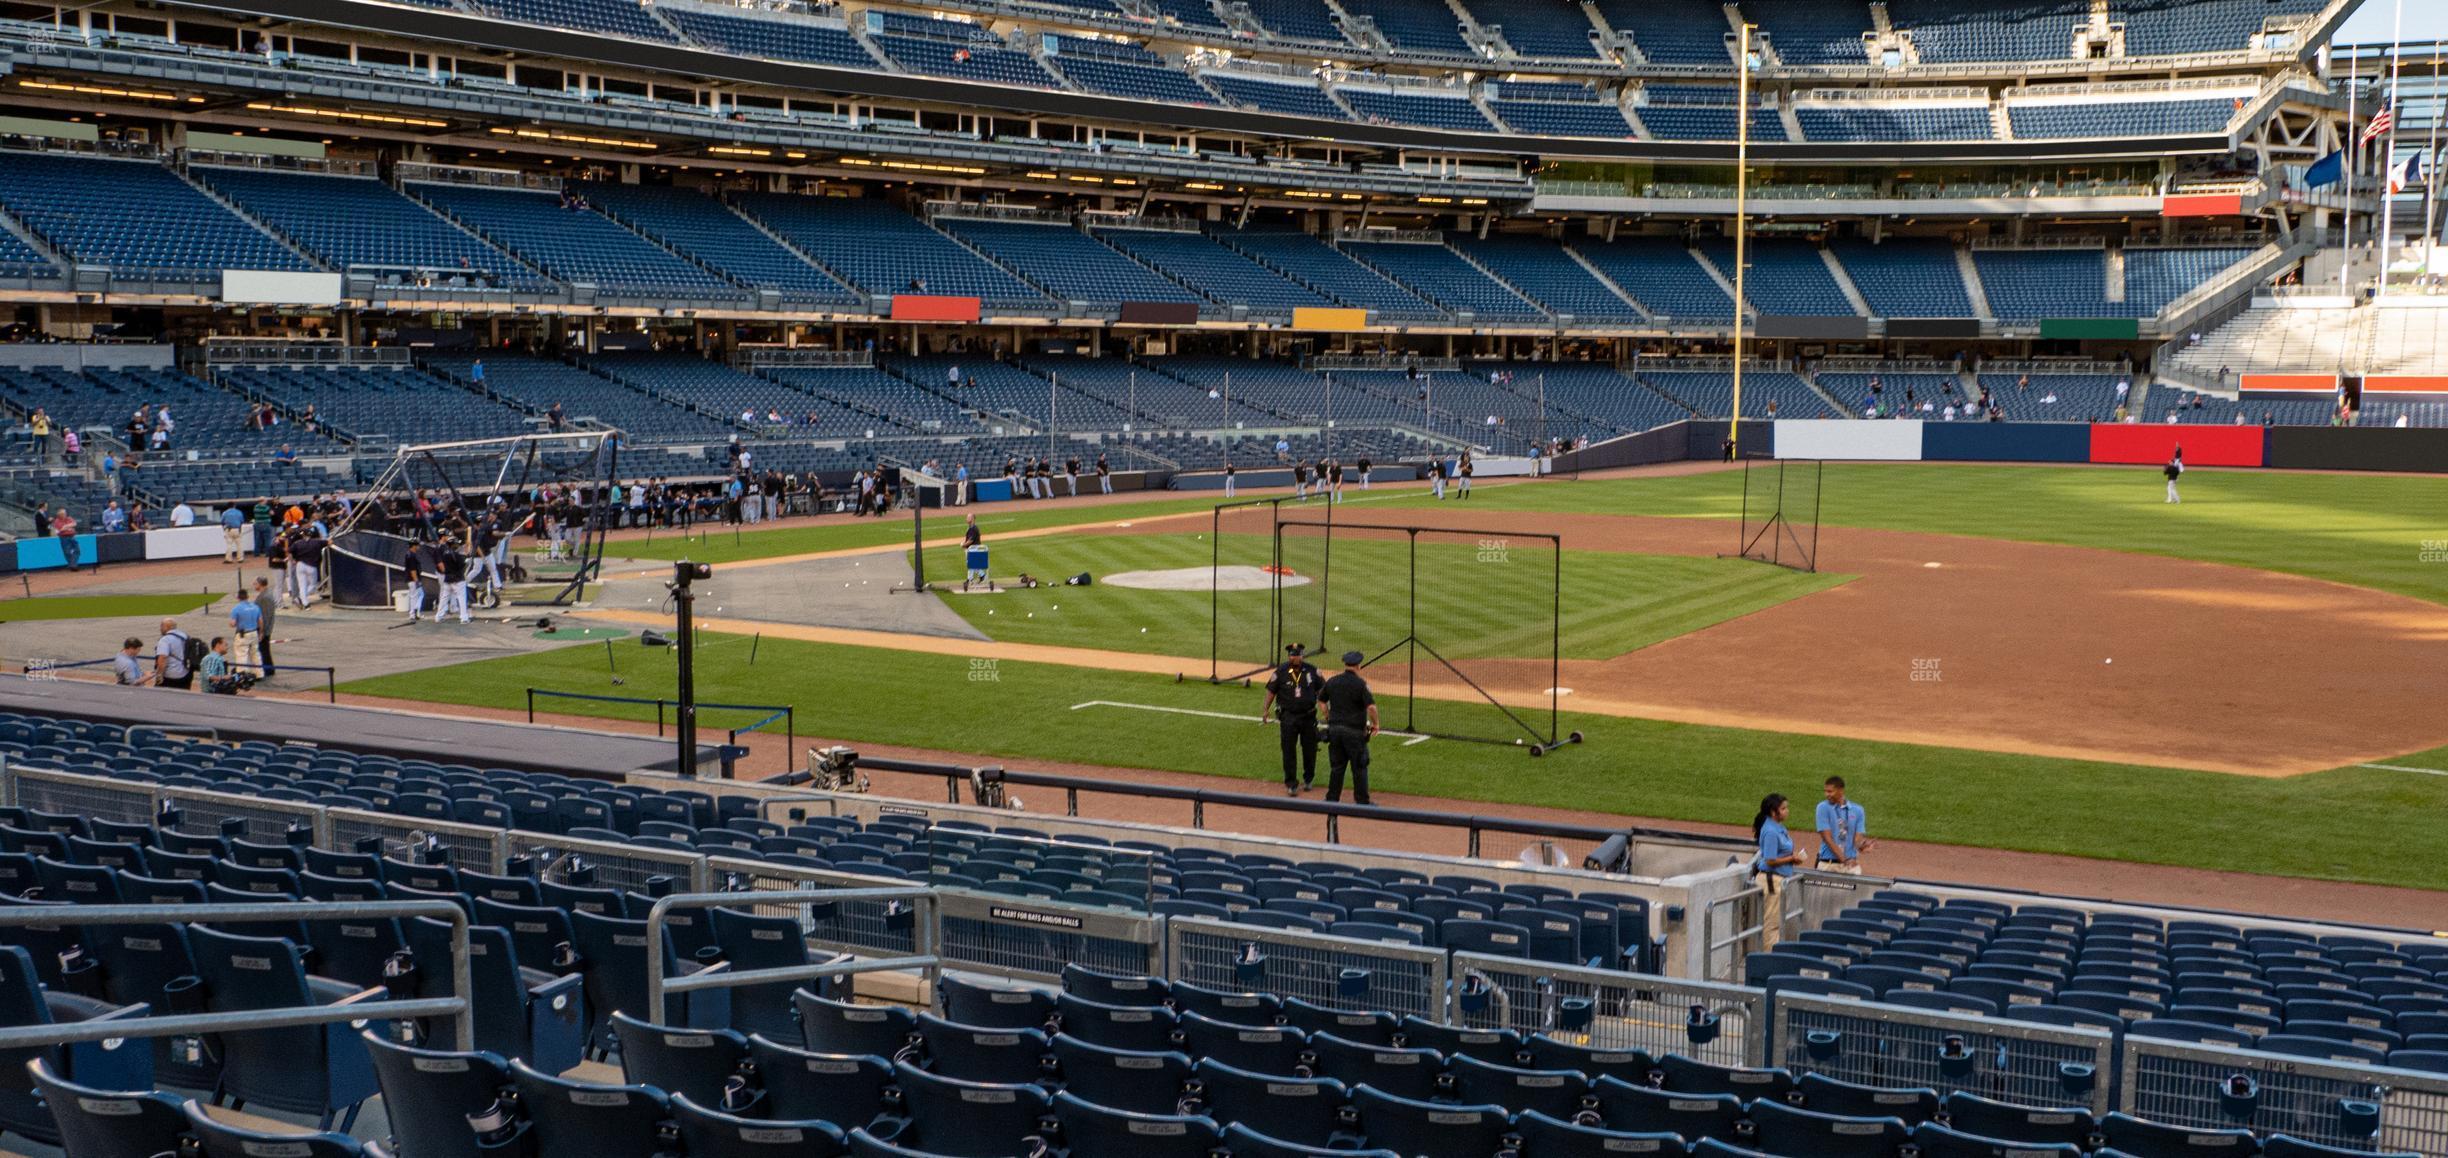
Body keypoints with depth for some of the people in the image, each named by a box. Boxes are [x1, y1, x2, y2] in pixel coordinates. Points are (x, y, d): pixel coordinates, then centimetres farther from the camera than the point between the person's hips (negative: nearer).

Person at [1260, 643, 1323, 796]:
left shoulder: (1311, 670, -4)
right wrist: (1266, 710, -2)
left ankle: (1308, 779, 32)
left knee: (1309, 749, 11)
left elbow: (1322, 688, 7)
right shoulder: (1281, 671, -7)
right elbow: (1271, 690, 3)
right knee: (1288, 751, -1)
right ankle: (1290, 784, 7)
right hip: (1288, 716, -1)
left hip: (1308, 715, 1)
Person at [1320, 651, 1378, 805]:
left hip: (1334, 729, 5)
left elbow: (1321, 699, 19)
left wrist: (1328, 717, 29)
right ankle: (1362, 802, 8)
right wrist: (1375, 724, -5)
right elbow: (1371, 706, -19)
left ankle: (1332, 799, 15)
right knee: (1359, 767, 4)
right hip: (1354, 731, -5)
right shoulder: (1360, 684, -12)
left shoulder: (1332, 682, 5)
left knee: (1336, 766, 13)